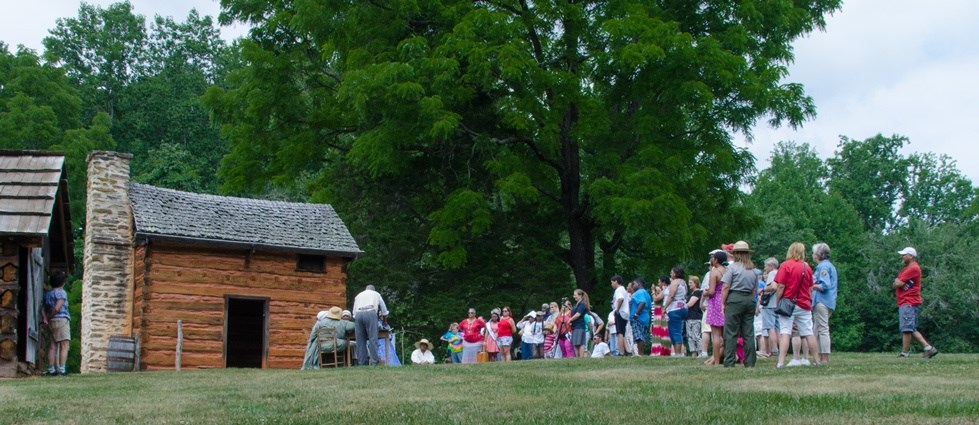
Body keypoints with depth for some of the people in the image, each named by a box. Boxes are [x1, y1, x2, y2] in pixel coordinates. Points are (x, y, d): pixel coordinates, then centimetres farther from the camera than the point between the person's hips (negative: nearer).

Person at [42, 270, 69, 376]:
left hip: (51, 322, 8)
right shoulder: (61, 293, -7)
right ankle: (62, 369, -17)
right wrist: (49, 316, -5)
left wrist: (45, 318, 0)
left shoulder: (47, 294, 17)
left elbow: (43, 308, 11)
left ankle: (51, 369, 6)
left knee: (52, 346, 8)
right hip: (62, 320, -8)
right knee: (64, 346, -9)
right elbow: (57, 308, -17)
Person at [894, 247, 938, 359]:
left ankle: (905, 354, -9)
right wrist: (898, 282, -6)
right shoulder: (906, 268, 21)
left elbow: (898, 284, -17)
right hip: (905, 304, 11)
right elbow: (896, 283, 16)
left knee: (906, 329, -9)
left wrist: (897, 282, 6)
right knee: (912, 330, 11)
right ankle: (928, 348, 9)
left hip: (909, 304, -11)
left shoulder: (913, 268, -11)